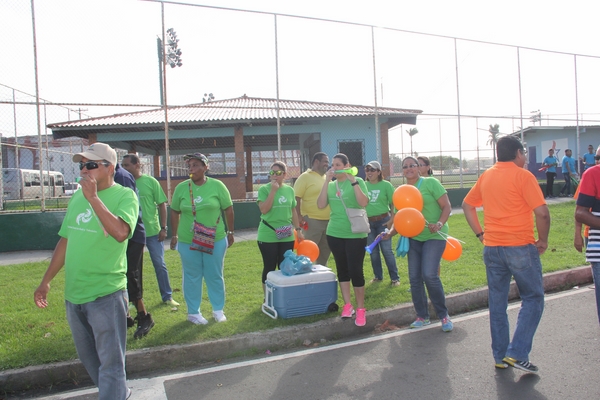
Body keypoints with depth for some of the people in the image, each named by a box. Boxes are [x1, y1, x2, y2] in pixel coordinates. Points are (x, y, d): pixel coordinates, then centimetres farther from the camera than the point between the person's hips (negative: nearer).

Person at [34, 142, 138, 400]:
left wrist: (93, 197, -27)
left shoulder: (124, 196, -11)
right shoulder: (77, 197, 9)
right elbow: (65, 241, 16)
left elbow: (120, 232, -29)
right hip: (73, 294, 8)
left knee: (110, 363, 0)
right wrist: (46, 281, 18)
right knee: (88, 359, 21)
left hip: (106, 294, -8)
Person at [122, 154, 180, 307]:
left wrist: (163, 228, -5)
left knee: (160, 264, 7)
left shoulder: (150, 181, -4)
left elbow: (162, 205, -1)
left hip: (152, 231, -2)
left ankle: (167, 296, 20)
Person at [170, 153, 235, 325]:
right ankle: (193, 312, 25)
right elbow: (175, 212, 8)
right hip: (187, 241, 1)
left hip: (215, 240, -1)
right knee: (192, 277, 11)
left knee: (215, 276, 11)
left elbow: (228, 209, 1)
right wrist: (174, 235, 9)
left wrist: (230, 232, 4)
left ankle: (218, 309, 27)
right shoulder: (181, 187, -1)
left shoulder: (217, 186, -5)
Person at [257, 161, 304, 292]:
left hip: (287, 236, 4)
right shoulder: (264, 189, -6)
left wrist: (298, 230, 11)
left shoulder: (289, 190, 6)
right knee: (269, 268, 4)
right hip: (268, 236, -4)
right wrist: (273, 190, -18)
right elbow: (264, 210, -18)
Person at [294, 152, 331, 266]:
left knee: (325, 252, 15)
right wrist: (299, 216, -18)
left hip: (328, 221, 7)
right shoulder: (305, 177, -7)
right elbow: (296, 198, -13)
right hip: (312, 221, -7)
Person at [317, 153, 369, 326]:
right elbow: (321, 205, -6)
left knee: (356, 271, -2)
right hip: (335, 233, 5)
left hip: (355, 234, -4)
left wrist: (353, 180, -21)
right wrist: (326, 182, -10)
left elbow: (364, 203, -19)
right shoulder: (331, 185, 6)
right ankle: (347, 305, 24)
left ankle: (360, 309, 11)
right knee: (342, 269, 12)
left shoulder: (357, 181, -6)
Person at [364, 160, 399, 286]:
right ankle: (378, 276, 23)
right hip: (368, 222, 3)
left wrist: (392, 219, -11)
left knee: (387, 250, -2)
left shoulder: (386, 185, -4)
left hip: (383, 220, -3)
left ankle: (395, 278, 8)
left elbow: (393, 203, -3)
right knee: (373, 251, 10)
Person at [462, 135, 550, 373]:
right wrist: (543, 240, -3)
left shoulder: (486, 177, 9)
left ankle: (500, 356, 20)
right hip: (520, 247, -5)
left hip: (492, 248, 6)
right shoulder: (523, 176, -10)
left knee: (497, 303, 12)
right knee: (533, 298, 9)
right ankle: (517, 353, 2)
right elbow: (542, 212, -17)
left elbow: (467, 205, 16)